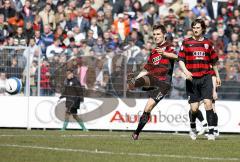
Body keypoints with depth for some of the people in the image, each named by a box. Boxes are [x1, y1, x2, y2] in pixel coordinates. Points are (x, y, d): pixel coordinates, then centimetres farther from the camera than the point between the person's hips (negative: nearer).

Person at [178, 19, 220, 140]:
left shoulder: (208, 43, 10)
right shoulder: (186, 43, 6)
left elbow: (214, 61, 20)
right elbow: (181, 60, 2)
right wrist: (186, 71, -16)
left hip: (206, 77, 0)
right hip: (192, 79, 0)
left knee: (208, 102, -15)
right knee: (194, 107, -1)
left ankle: (211, 131, -12)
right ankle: (192, 127, 27)